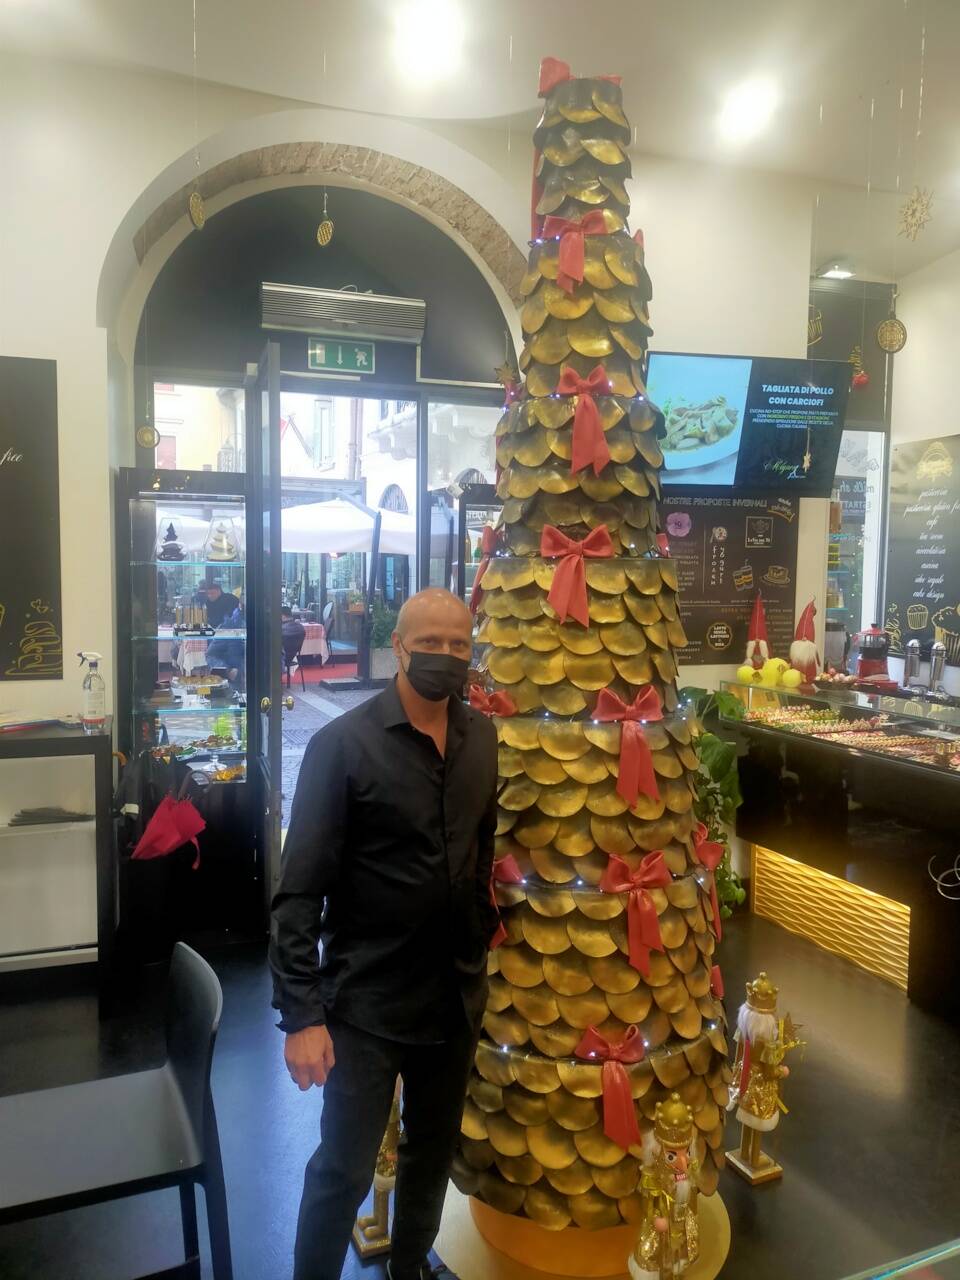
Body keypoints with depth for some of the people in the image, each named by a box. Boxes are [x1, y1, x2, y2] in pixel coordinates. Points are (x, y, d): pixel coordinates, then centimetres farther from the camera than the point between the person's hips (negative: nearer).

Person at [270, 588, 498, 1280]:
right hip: (365, 1002, -5)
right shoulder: (342, 744, -17)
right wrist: (301, 1014, -17)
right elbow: (299, 892, -16)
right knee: (344, 1170, 9)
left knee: (434, 1151, 23)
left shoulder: (482, 737, -1)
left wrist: (482, 933, 12)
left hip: (458, 995, 5)